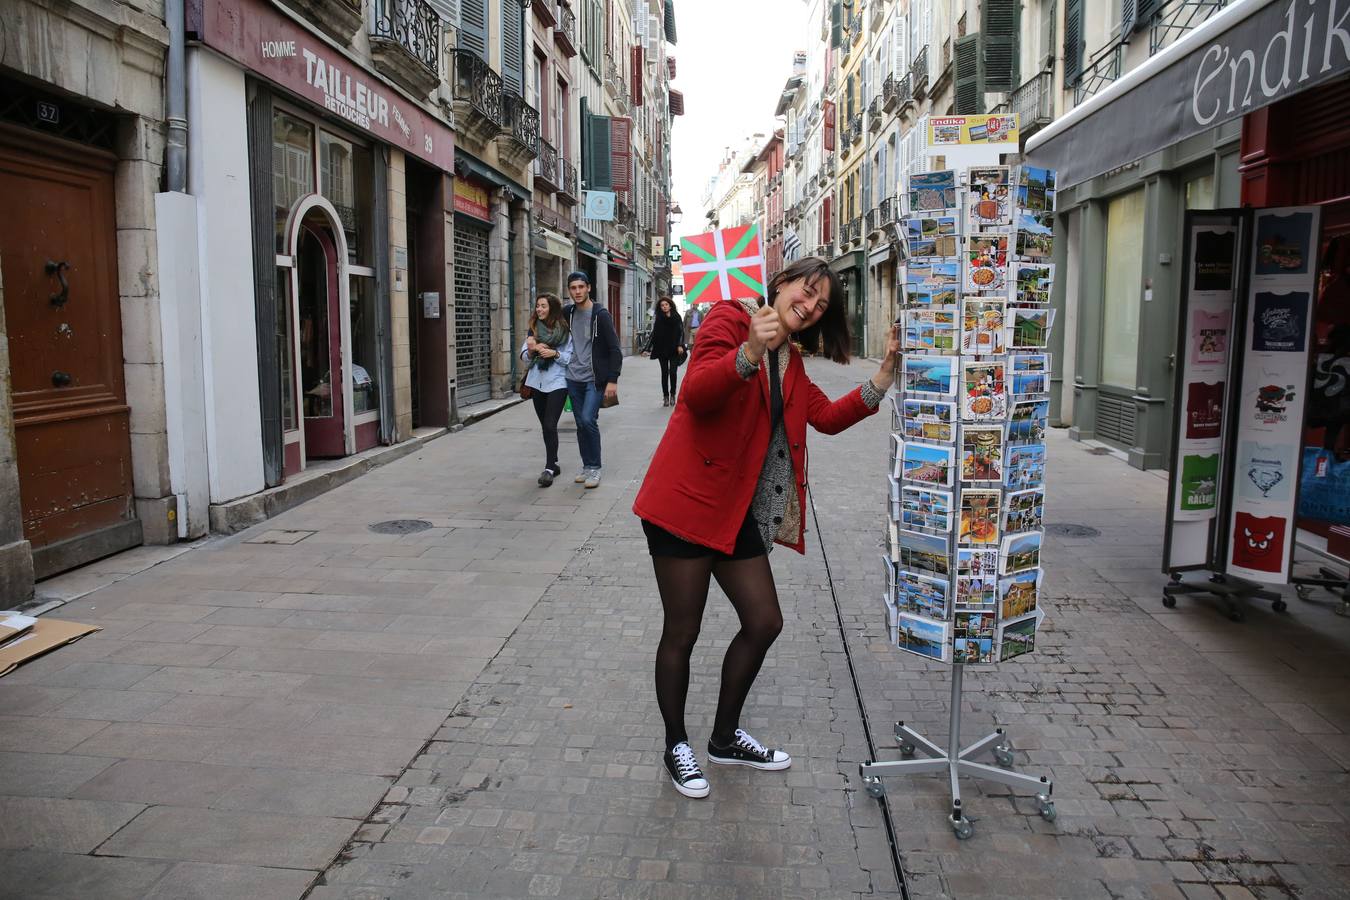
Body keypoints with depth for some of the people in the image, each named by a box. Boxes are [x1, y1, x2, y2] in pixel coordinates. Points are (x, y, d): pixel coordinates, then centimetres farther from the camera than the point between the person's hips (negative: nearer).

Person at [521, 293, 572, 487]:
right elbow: (525, 357, 8)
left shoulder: (565, 330, -5)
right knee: (545, 427, 12)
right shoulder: (533, 329, 8)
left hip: (557, 383, -5)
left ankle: (549, 468, -10)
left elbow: (571, 358, -4)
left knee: (550, 425, -13)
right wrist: (531, 350, -12)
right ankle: (553, 464, 24)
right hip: (537, 383, 5)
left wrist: (555, 353, -19)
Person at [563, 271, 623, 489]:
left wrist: (612, 380, -17)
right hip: (573, 379, 5)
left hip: (594, 379, -5)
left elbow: (614, 349, -11)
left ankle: (594, 467, -4)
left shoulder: (600, 314, -9)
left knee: (588, 420, -17)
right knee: (581, 424, 9)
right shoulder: (568, 313, 7)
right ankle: (587, 466, 21)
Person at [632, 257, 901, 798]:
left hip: (736, 510, 9)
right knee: (682, 633, 4)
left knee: (764, 622, 11)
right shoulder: (729, 318, -7)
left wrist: (887, 373, 3)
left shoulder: (789, 363, 18)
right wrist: (750, 353, -36)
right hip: (685, 500, -8)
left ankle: (725, 738, 31)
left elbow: (829, 417, 9)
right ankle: (677, 746, 26)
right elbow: (697, 393, -21)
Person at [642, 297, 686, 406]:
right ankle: (666, 396, 9)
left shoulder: (676, 317, 3)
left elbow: (681, 332, 1)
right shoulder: (658, 319, 6)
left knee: (672, 372, -9)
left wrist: (680, 345, -12)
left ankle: (672, 395, 7)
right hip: (662, 350, 1)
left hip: (674, 350, -1)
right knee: (664, 373, 2)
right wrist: (647, 348, -1)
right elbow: (653, 334, 5)